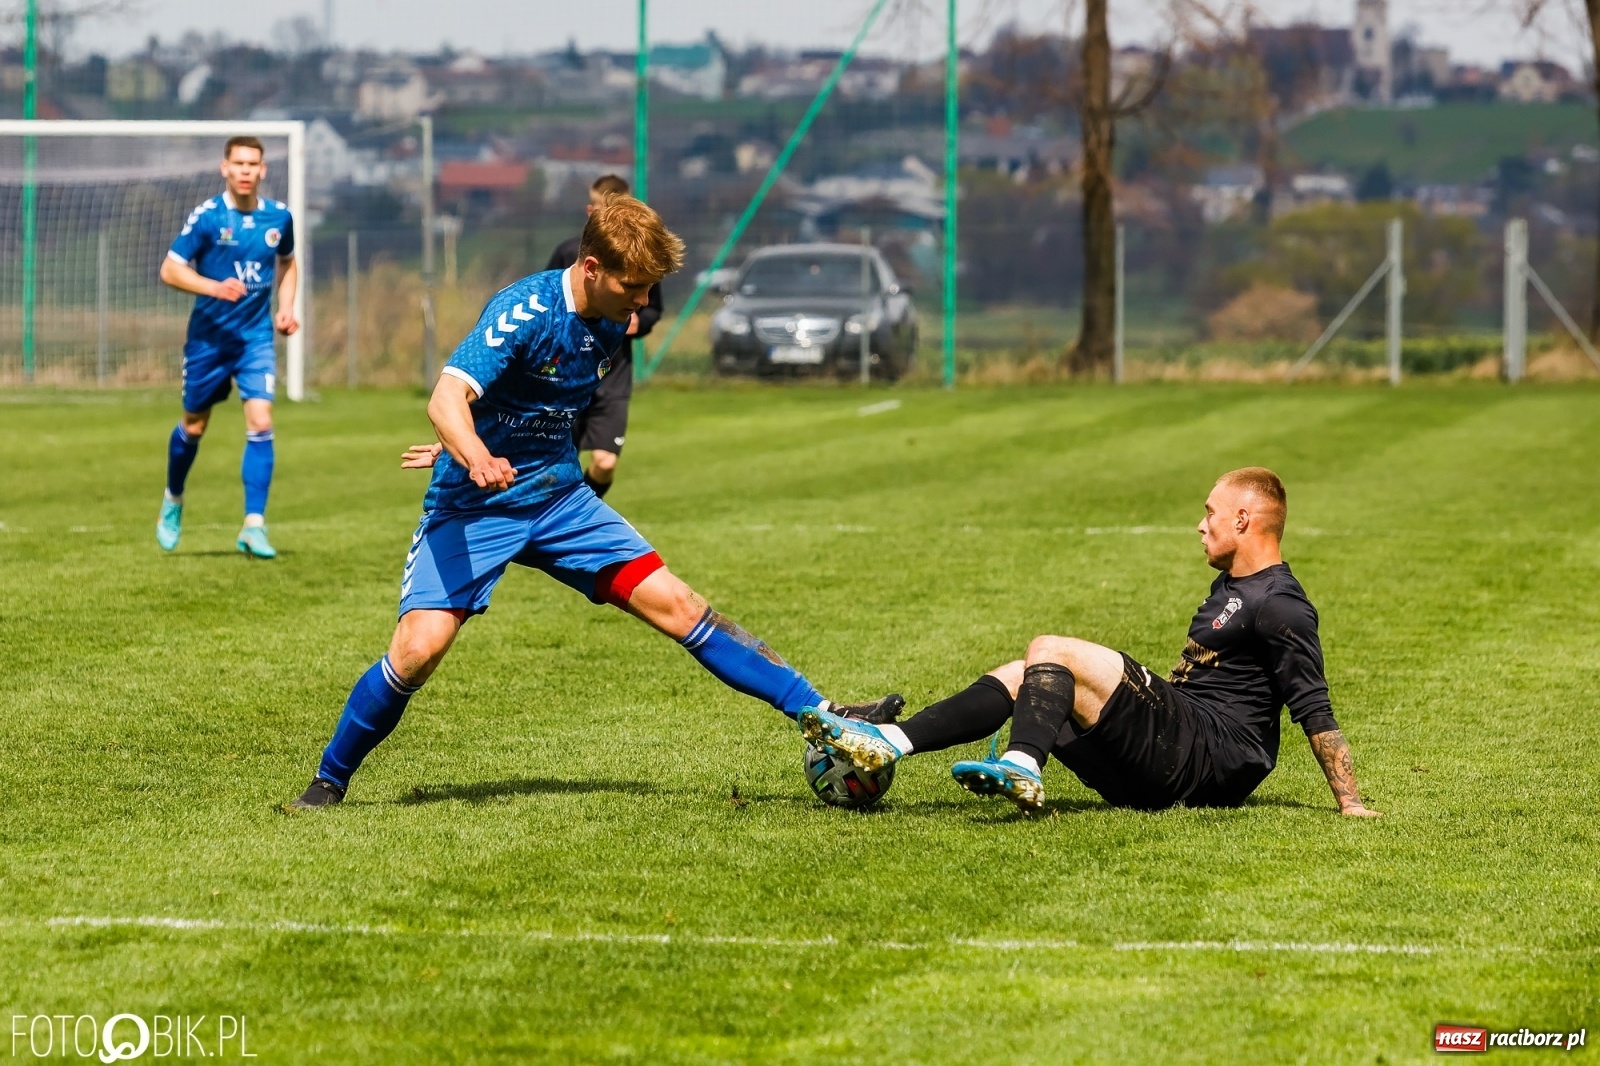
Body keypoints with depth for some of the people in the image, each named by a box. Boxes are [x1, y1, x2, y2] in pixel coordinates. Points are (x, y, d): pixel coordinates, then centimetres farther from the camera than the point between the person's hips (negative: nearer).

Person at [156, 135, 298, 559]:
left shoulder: (279, 216, 0)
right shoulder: (206, 216, -12)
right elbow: (170, 269, -12)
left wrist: (286, 308, 4)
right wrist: (215, 287, -26)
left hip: (256, 338, 2)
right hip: (209, 337, -2)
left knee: (260, 424, -14)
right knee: (193, 426, 12)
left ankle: (254, 525, -11)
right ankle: (173, 501, 39)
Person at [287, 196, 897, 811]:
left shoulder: (611, 326, 2)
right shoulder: (524, 311, -21)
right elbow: (448, 398, -34)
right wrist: (476, 456, -53)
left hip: (560, 501, 6)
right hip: (474, 507, -6)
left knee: (678, 607, 0)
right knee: (419, 647, -21)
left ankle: (818, 714, 4)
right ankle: (328, 782, -2)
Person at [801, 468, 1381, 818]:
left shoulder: (1281, 606, -8)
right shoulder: (1229, 590, 25)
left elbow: (1315, 713, -12)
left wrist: (1350, 803, -14)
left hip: (1210, 757, -10)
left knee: (1051, 652, -18)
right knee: (1019, 678, 6)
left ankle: (1022, 769, -41)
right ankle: (887, 743, -10)